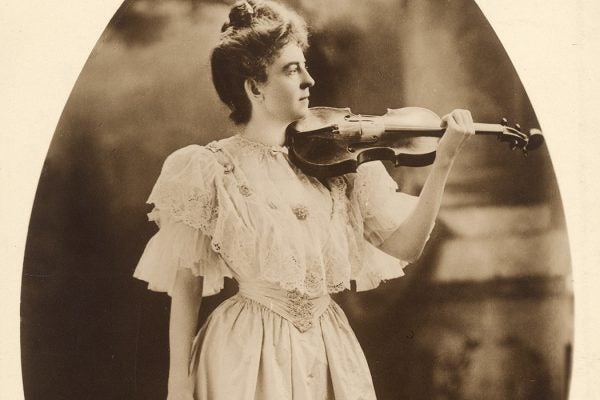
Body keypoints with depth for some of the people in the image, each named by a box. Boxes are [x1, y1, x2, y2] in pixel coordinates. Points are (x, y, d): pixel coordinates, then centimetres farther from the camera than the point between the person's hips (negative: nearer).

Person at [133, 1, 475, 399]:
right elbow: (186, 284, -6)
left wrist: (444, 160, -12)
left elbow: (404, 245, -3)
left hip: (332, 354, 5)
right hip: (249, 355, -4)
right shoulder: (213, 170, -9)